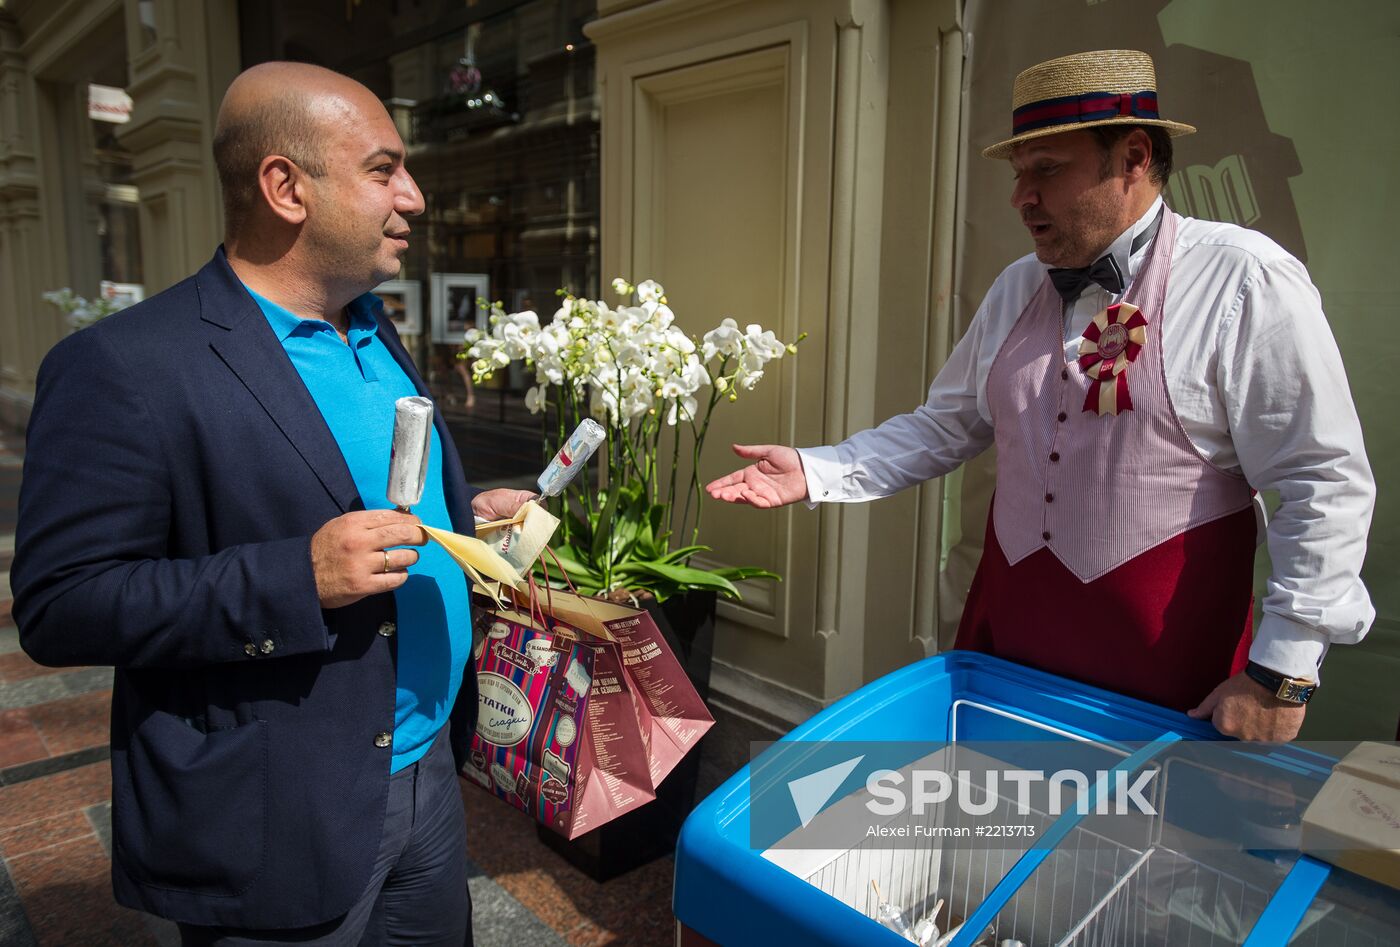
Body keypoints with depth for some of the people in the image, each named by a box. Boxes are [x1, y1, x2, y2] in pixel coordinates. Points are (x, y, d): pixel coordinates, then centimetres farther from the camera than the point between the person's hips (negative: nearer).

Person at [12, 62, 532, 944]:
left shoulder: (376, 335, 7)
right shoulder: (125, 369, -18)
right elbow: (59, 606, -18)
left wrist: (466, 514, 2)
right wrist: (297, 579, -28)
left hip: (429, 772, 7)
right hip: (276, 830, -7)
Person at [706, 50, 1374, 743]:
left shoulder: (1245, 283, -12)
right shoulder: (1017, 289, 6)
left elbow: (1326, 487, -12)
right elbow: (945, 426, 10)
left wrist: (1281, 671, -15)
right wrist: (816, 473, -1)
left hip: (1163, 659, -4)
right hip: (1005, 629, 5)